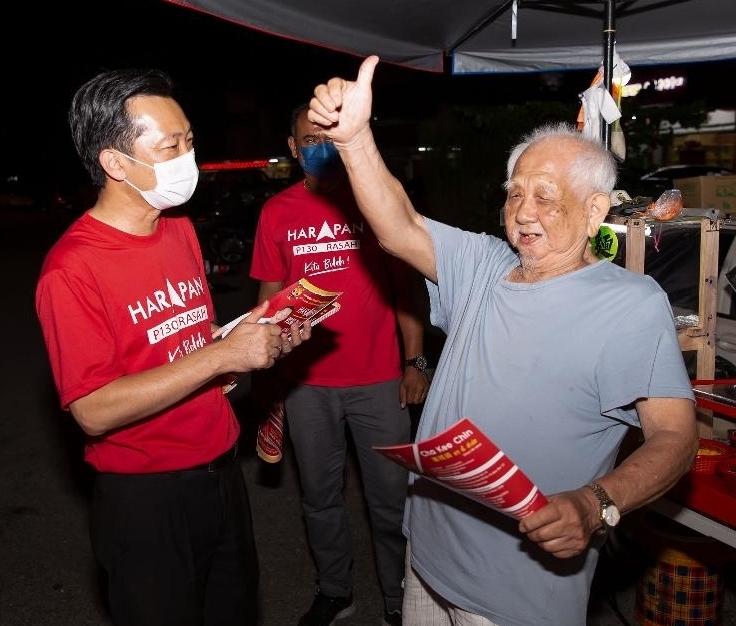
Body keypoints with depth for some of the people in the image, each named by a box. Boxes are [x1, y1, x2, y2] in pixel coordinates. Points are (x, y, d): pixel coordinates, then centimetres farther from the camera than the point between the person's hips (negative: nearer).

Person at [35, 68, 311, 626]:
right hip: (147, 500, -7)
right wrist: (224, 354, -26)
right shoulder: (72, 269, -19)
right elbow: (94, 410, -23)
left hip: (222, 471, 7)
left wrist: (265, 339, -5)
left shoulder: (181, 230, 5)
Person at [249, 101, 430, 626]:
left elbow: (406, 285, 0)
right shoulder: (277, 212, 2)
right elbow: (271, 294, 8)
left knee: (391, 498, 8)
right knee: (319, 496, 17)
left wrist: (415, 361, -5)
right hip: (306, 382, 2)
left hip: (378, 378, -2)